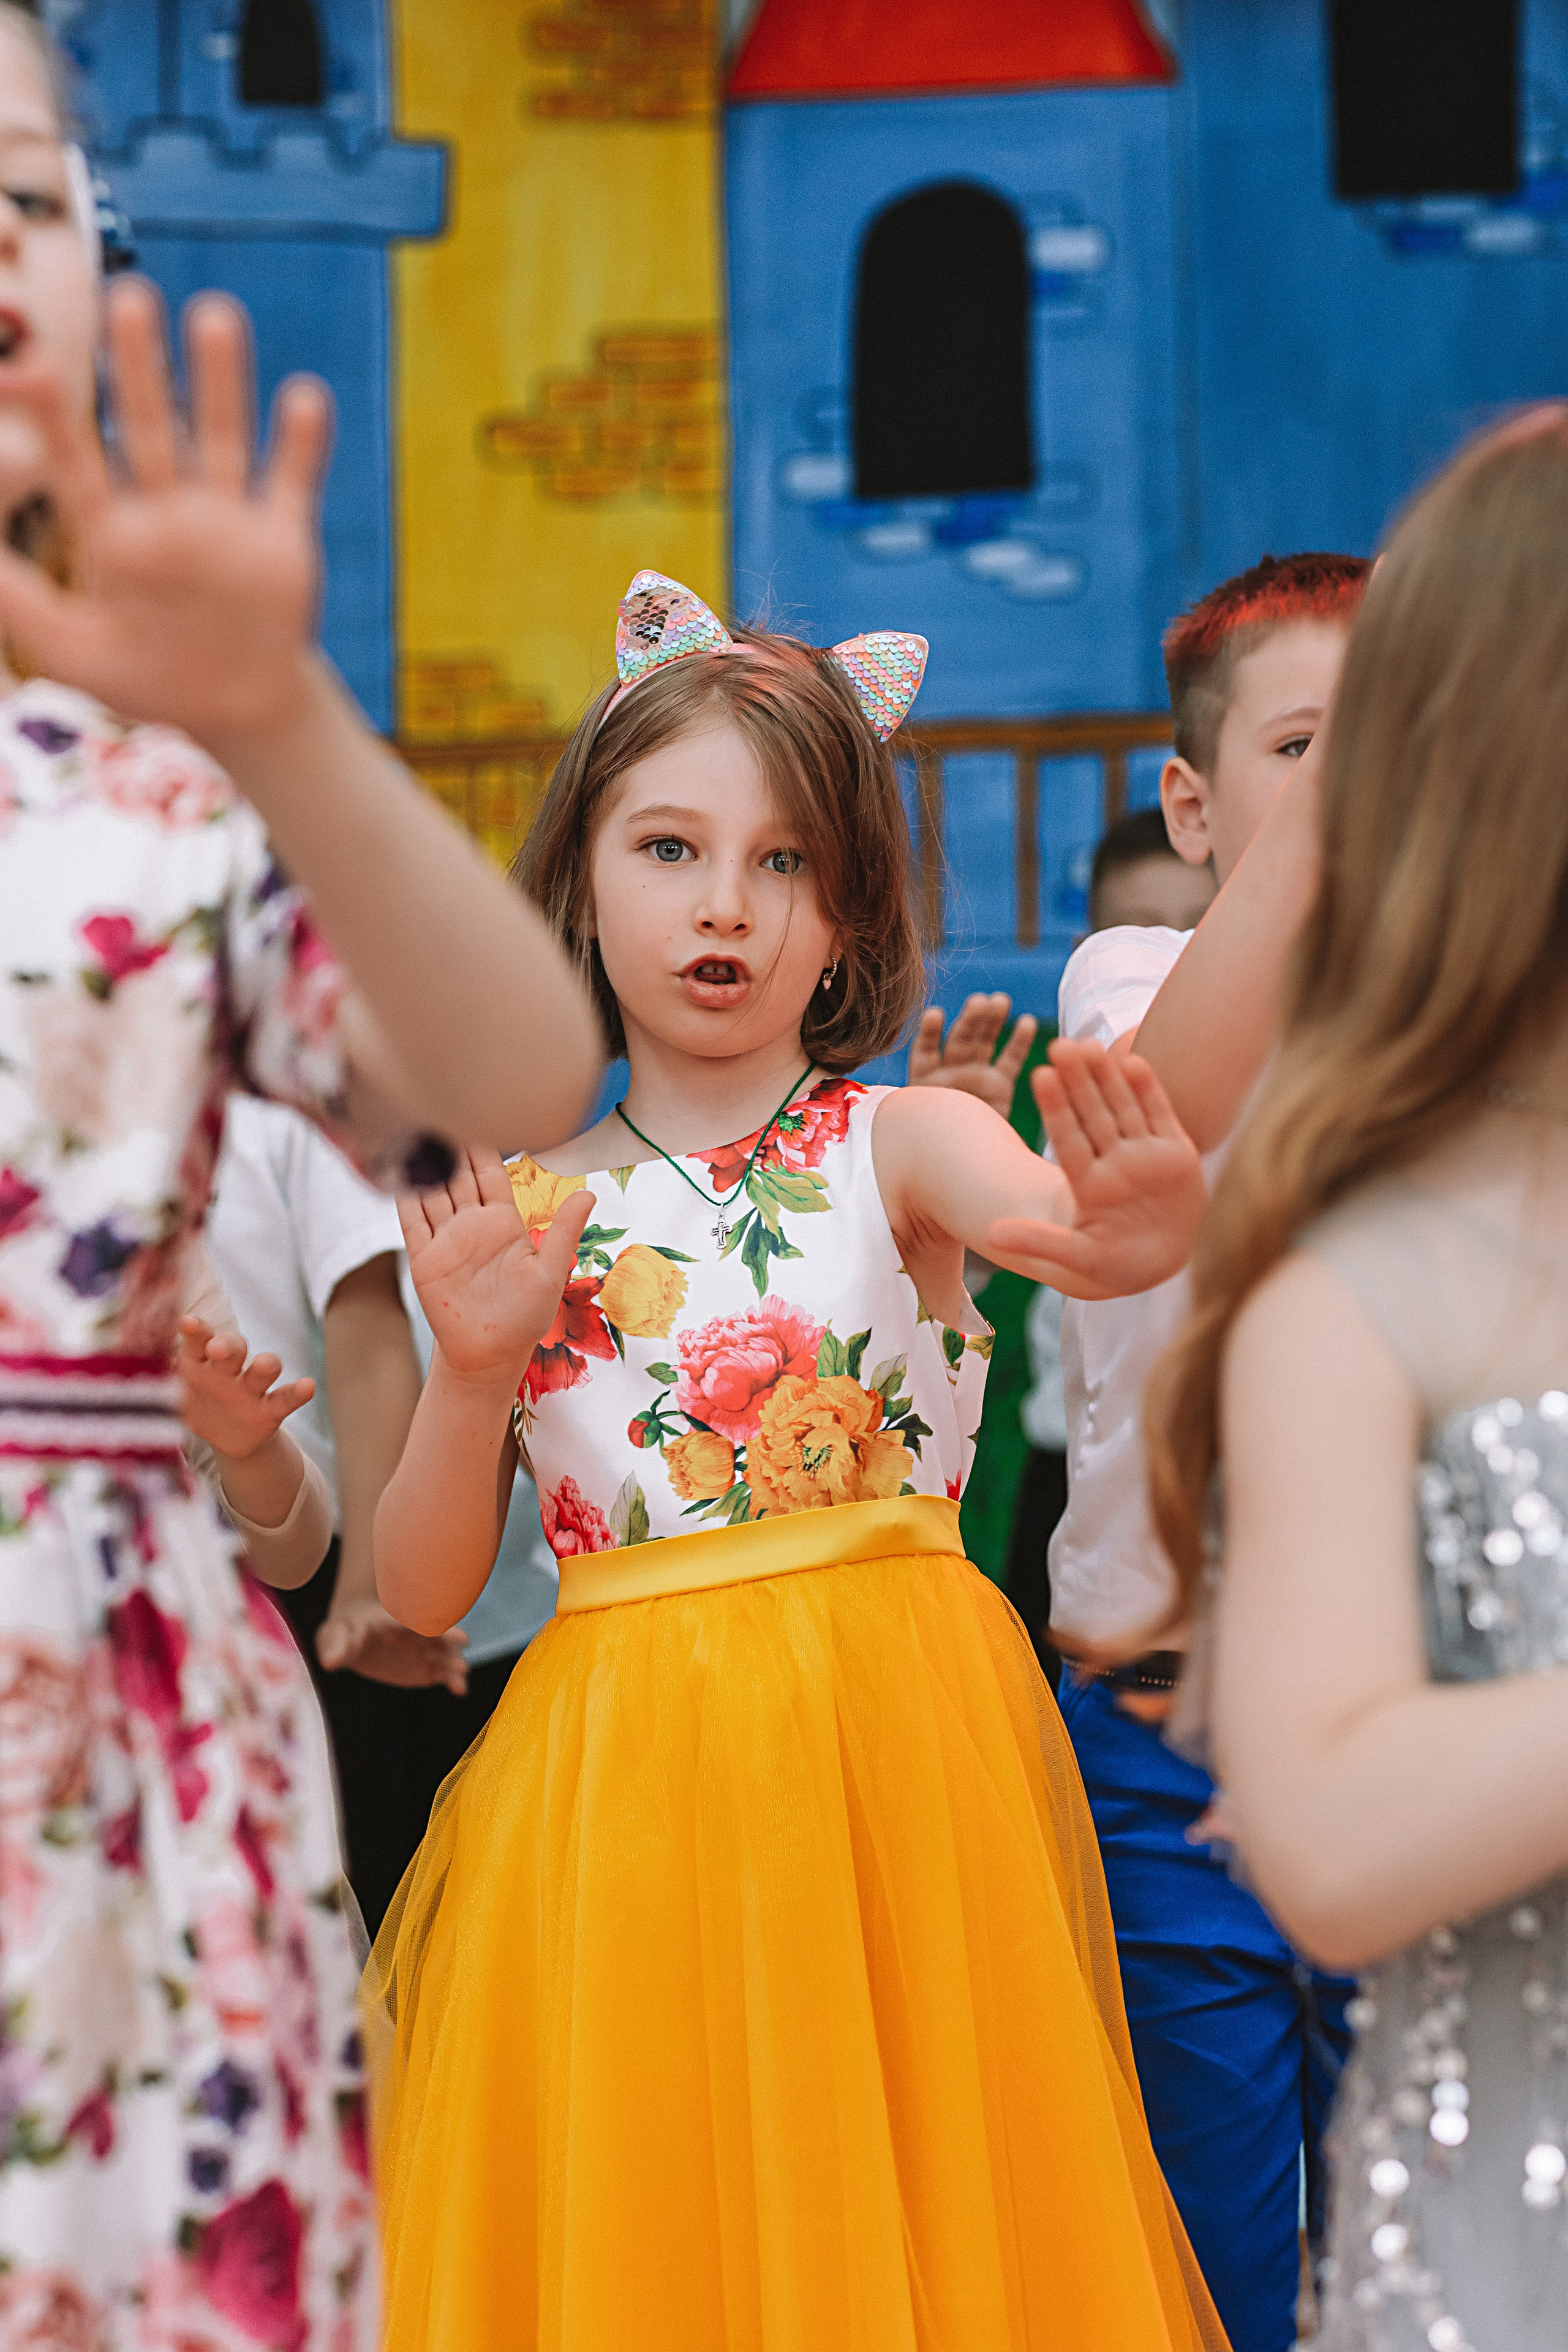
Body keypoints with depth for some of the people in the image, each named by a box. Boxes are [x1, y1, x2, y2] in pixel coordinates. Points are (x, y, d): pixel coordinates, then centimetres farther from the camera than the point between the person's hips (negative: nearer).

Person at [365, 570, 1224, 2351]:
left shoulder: (895, 1144, 1)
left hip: (888, 1746, -2)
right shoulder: (519, 1213, 7)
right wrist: (474, 1367, -9)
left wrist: (1144, 1230, -46)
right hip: (617, 1784, 2)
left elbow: (1057, 1222, -24)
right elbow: (422, 1592, 7)